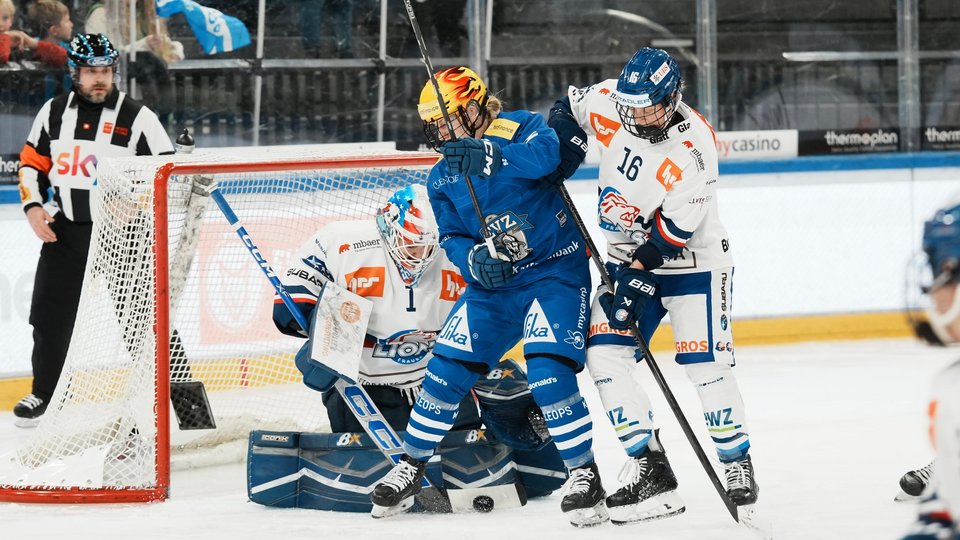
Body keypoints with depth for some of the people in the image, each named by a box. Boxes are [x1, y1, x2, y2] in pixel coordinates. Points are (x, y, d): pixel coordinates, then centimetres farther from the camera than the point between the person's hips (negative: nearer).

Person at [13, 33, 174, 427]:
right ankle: (44, 394, 28)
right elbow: (32, 162, 14)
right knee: (50, 316, 10)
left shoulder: (136, 117, -7)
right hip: (64, 232, 4)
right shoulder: (55, 113, 6)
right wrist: (33, 206, 0)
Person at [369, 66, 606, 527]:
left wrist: (491, 156, -46)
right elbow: (452, 238, 5)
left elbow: (549, 153, -32)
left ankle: (584, 475, -7)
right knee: (447, 368, 1)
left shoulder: (519, 129, -11)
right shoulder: (441, 178, 7)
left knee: (549, 373, -21)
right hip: (493, 281, 6)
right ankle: (410, 467, 18)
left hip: (556, 270, -6)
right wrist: (474, 259, -18)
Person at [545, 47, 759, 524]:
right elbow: (570, 105, 12)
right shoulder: (609, 102, -11)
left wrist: (639, 276, -29)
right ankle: (648, 469, -6)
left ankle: (737, 466, 5)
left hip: (690, 260, -6)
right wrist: (565, 142, -4)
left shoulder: (693, 149, -26)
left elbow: (673, 231, -26)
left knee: (705, 365, -13)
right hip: (629, 258, 6)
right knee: (604, 354, -8)